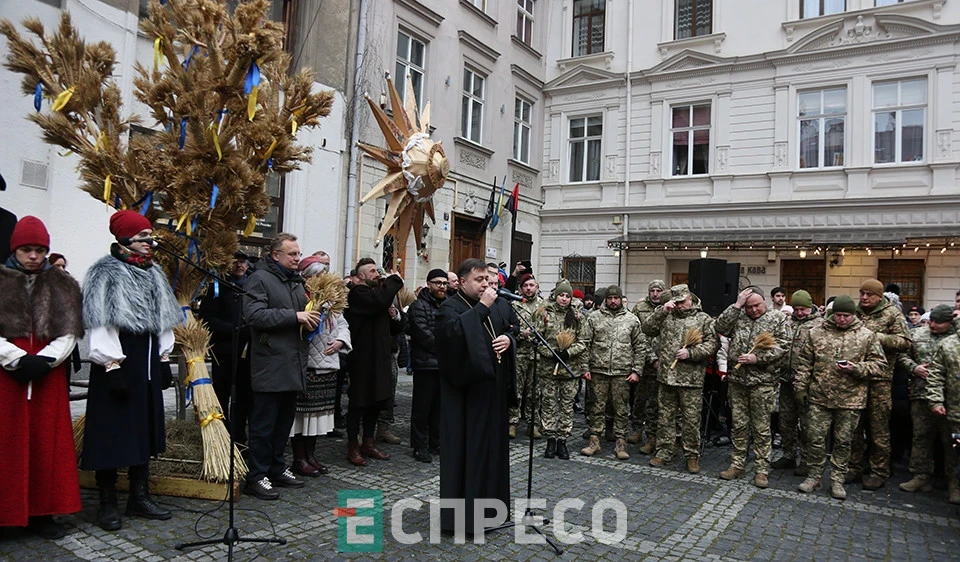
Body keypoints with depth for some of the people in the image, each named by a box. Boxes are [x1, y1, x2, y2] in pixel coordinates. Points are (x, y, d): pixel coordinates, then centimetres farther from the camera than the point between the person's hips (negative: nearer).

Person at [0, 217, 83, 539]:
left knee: (46, 442, 4)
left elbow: (70, 332, 3)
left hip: (50, 375, 1)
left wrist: (45, 360, -12)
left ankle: (42, 513, 13)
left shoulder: (63, 285, 8)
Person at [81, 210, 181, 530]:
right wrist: (112, 365, -20)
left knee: (144, 428, 12)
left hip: (148, 362, 7)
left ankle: (139, 496, 22)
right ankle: (107, 503, 12)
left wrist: (164, 359, 12)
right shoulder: (106, 273, -8)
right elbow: (101, 323, -16)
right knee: (113, 430, -1)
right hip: (118, 361, -7)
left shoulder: (153, 273, 13)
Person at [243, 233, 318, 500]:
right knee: (264, 424, -1)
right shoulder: (260, 279, -7)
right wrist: (295, 316, -21)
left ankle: (277, 468, 28)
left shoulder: (296, 281, 18)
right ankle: (256, 477, 8)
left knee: (284, 422, 16)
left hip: (293, 365, 8)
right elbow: (255, 315, -20)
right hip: (270, 366, -8)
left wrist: (310, 320, 6)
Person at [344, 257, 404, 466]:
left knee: (376, 402, 14)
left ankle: (368, 443, 26)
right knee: (359, 403, -1)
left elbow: (396, 328, 21)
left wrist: (395, 314, -2)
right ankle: (353, 446, 10)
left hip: (380, 357, 9)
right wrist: (393, 279, -16)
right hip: (363, 358, -8)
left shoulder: (379, 292, 19)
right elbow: (380, 301, -32)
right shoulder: (358, 293, -9)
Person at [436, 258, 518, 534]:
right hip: (465, 386, -6)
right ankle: (461, 510, 7)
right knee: (464, 446, -2)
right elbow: (455, 331, -28)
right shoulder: (450, 307, -8)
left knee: (493, 441, 14)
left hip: (493, 386, 6)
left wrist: (509, 338, -2)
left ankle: (490, 499, 28)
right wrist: (482, 306, -24)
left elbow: (515, 327, 20)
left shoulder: (499, 304, 10)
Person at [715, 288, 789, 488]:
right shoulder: (738, 316, 10)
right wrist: (737, 305, -7)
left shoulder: (777, 318, 2)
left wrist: (758, 358, -15)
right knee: (739, 425, 11)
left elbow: (781, 346, -5)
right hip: (737, 379, 3)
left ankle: (762, 470, 13)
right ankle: (737, 465, 21)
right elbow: (721, 327, -5)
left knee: (762, 428, 3)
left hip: (762, 381, -3)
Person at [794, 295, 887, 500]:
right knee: (816, 439, 6)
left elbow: (879, 363, 2)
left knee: (843, 441, 9)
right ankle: (814, 476, 20)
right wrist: (800, 387, 4)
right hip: (819, 397, 1)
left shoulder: (866, 335, 1)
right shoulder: (816, 333, 3)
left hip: (850, 399, -1)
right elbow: (804, 362, 7)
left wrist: (856, 368, -14)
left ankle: (837, 480, 21)